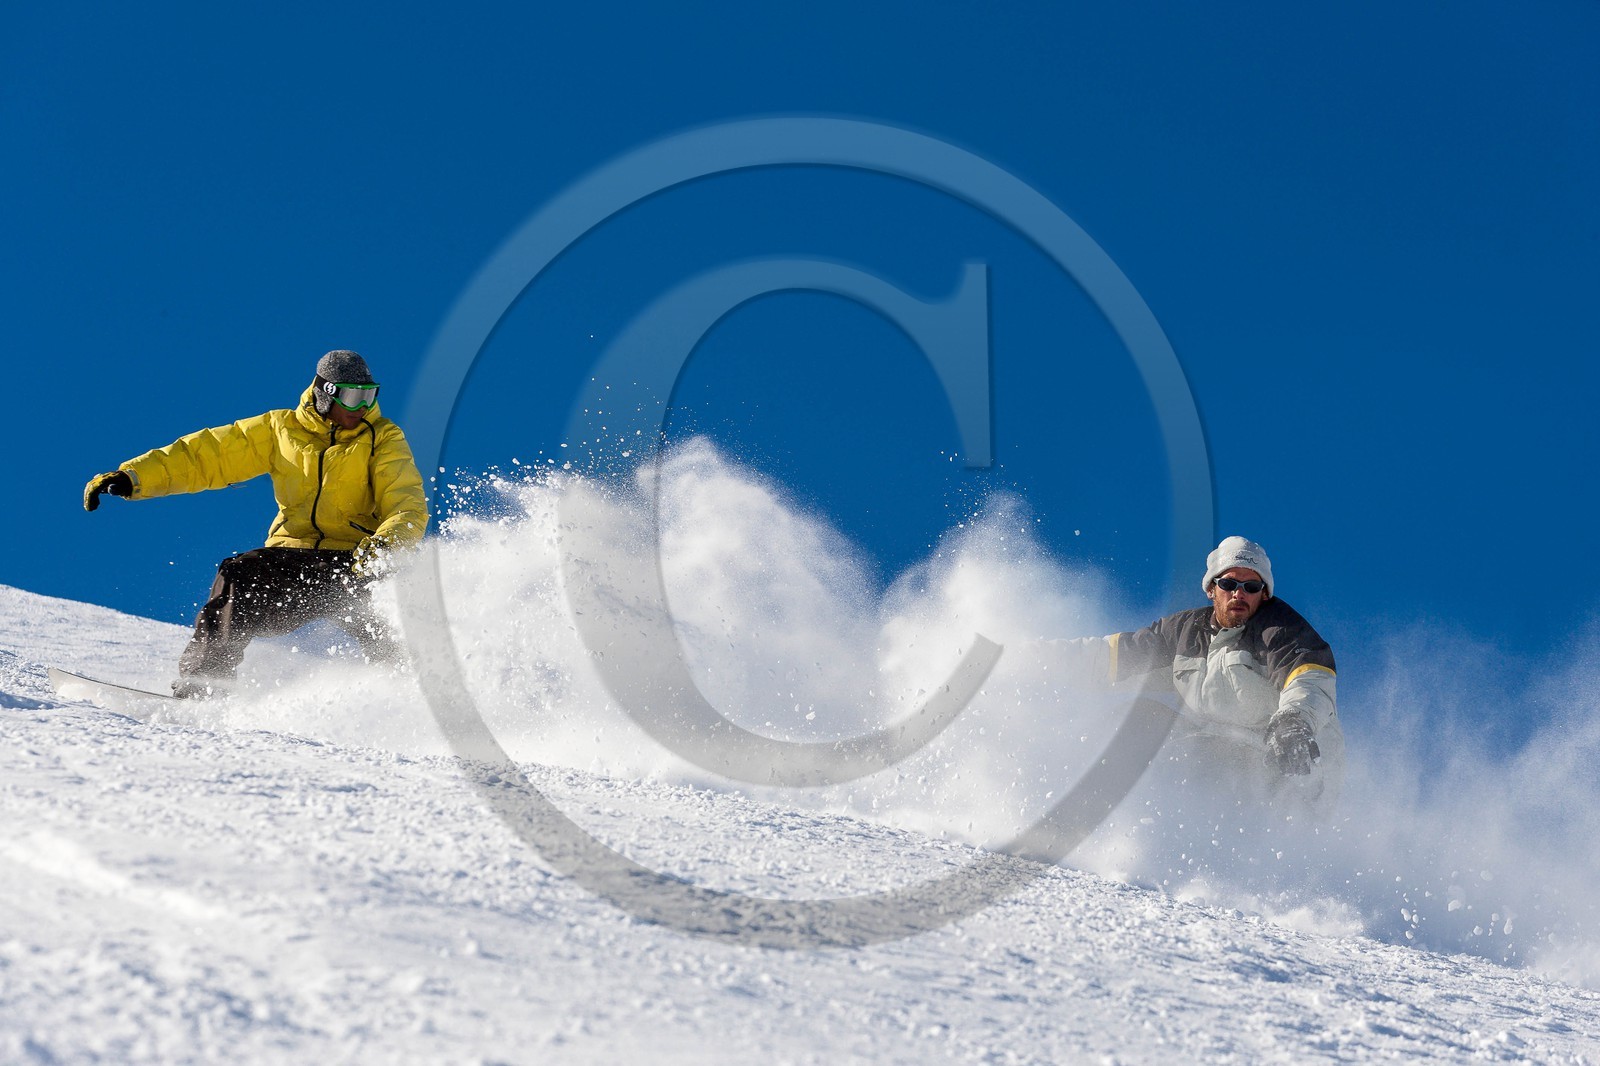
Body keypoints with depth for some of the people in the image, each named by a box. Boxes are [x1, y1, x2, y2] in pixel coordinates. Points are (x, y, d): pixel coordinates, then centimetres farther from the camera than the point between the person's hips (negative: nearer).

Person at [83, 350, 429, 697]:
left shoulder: (383, 438, 5)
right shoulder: (281, 430, 11)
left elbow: (409, 506, -6)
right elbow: (205, 455, 12)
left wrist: (385, 544, -29)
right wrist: (132, 476, 2)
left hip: (353, 562, -2)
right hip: (292, 556, 2)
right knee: (237, 577, -26)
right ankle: (201, 681, -20)